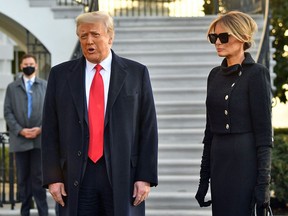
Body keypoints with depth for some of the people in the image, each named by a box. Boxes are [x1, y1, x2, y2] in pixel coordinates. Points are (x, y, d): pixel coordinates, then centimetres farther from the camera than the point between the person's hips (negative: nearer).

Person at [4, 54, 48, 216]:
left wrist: (41, 129, -9)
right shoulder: (12, 87, 12)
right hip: (20, 140, 1)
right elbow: (8, 112, 4)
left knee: (38, 177, -4)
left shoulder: (45, 86, 11)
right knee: (23, 178, 5)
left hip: (40, 138, -1)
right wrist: (20, 130, -9)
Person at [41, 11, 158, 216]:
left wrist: (146, 177, -4)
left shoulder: (136, 73, 5)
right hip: (76, 177, 1)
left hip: (123, 176, -1)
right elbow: (50, 130, 6)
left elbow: (148, 128, 2)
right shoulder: (60, 74, 8)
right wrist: (53, 177, -1)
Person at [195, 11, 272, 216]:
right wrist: (204, 176, 14)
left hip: (246, 163, -7)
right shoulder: (215, 75, 12)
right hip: (219, 163, 7)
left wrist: (263, 182, -15)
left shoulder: (256, 73, -8)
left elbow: (264, 132, -11)